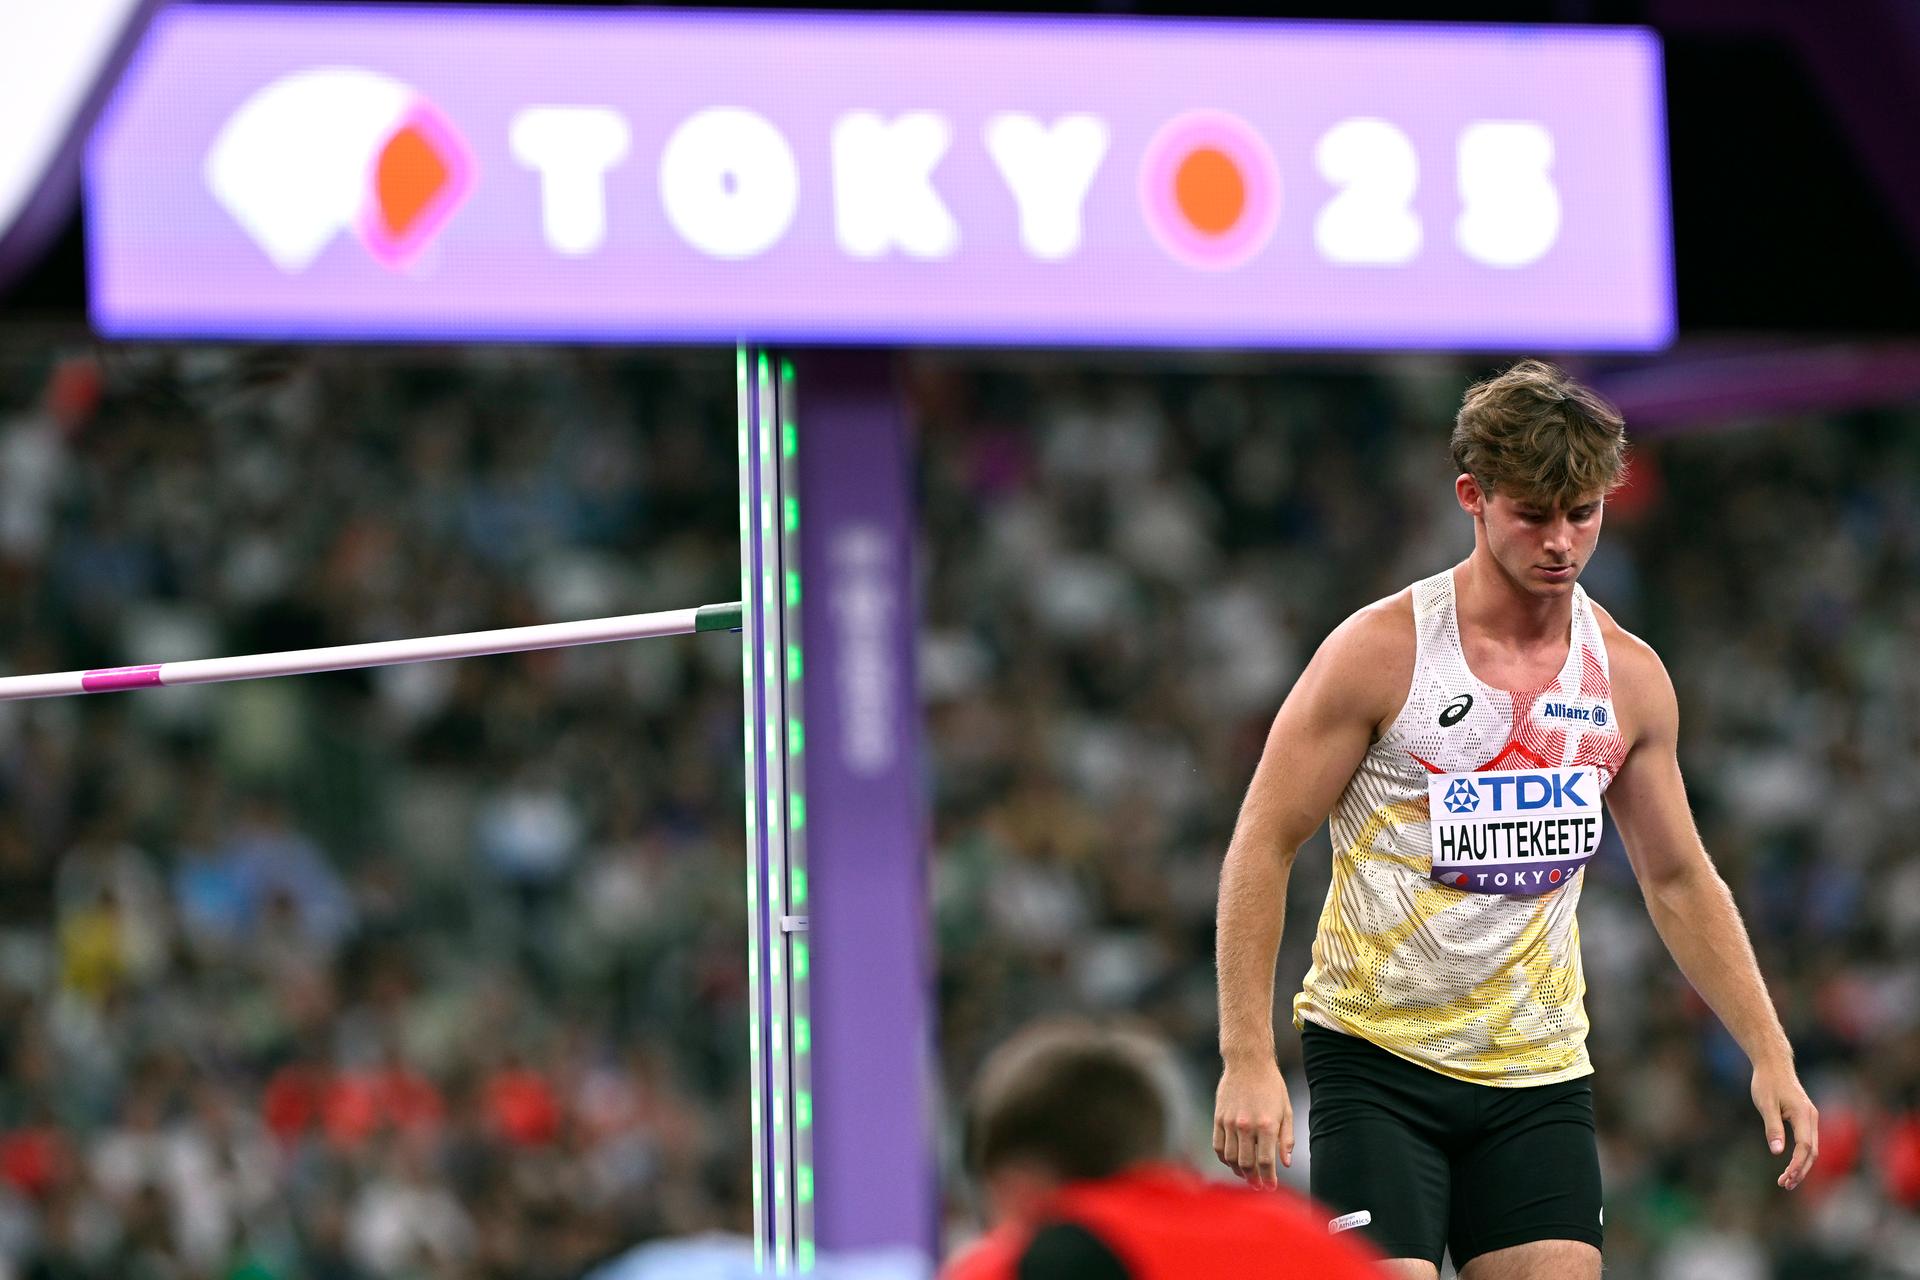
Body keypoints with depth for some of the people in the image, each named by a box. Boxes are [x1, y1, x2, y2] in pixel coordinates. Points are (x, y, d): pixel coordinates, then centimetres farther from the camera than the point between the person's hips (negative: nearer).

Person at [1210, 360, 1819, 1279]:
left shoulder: (1629, 677, 5)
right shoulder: (1381, 650, -9)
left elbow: (1679, 881, 16)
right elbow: (1262, 848, -7)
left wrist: (1769, 1052, 8)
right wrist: (1246, 1058, -14)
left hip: (1539, 1069, 4)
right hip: (1375, 1055, -4)